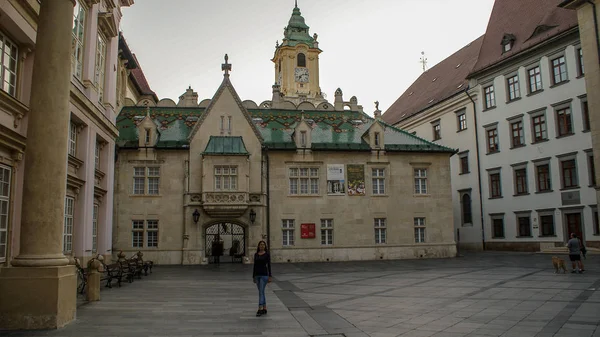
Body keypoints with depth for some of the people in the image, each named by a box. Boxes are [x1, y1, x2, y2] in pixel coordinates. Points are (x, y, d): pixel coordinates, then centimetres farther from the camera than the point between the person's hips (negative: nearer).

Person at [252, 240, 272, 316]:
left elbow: (269, 265, -6)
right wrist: (253, 276, 11)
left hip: (264, 275, -6)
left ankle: (260, 310, -13)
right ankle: (264, 309, 18)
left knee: (261, 292, -12)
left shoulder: (267, 254, -4)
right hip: (257, 275, 6)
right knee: (261, 292, 10)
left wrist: (270, 276, -10)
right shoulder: (256, 254, 10)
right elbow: (255, 266, 12)